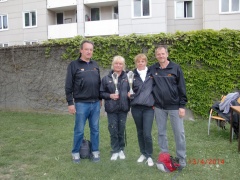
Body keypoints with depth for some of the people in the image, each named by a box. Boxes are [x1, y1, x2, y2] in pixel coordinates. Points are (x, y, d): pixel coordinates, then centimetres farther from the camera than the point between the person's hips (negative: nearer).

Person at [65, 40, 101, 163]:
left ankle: (95, 152, 24)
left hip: (95, 103, 4)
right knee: (79, 130, 5)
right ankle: (75, 153, 22)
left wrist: (100, 99, 15)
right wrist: (70, 103, -9)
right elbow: (68, 86, -6)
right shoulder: (74, 65, -4)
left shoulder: (95, 65, 11)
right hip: (81, 104, -4)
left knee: (95, 129, 11)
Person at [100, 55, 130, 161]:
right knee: (113, 130, 4)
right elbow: (101, 93, 3)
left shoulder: (127, 77, 3)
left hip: (123, 108, 1)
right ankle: (115, 151, 19)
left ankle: (121, 149, 27)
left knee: (121, 130, 10)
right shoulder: (106, 78, 2)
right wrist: (110, 95, -13)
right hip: (111, 109, -1)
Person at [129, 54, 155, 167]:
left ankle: (149, 156, 14)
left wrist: (155, 102, 0)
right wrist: (129, 95, -10)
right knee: (140, 132, 12)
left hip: (149, 107, -1)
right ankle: (143, 153, 29)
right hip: (136, 107, 2)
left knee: (147, 133, -5)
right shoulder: (132, 75, 4)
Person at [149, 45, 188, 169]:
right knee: (161, 132, 12)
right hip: (159, 107, 3)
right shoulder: (152, 69, 2)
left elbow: (182, 87, -4)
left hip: (174, 106, -2)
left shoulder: (175, 68, -4)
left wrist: (182, 105, -7)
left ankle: (181, 158, 18)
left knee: (179, 132, 3)